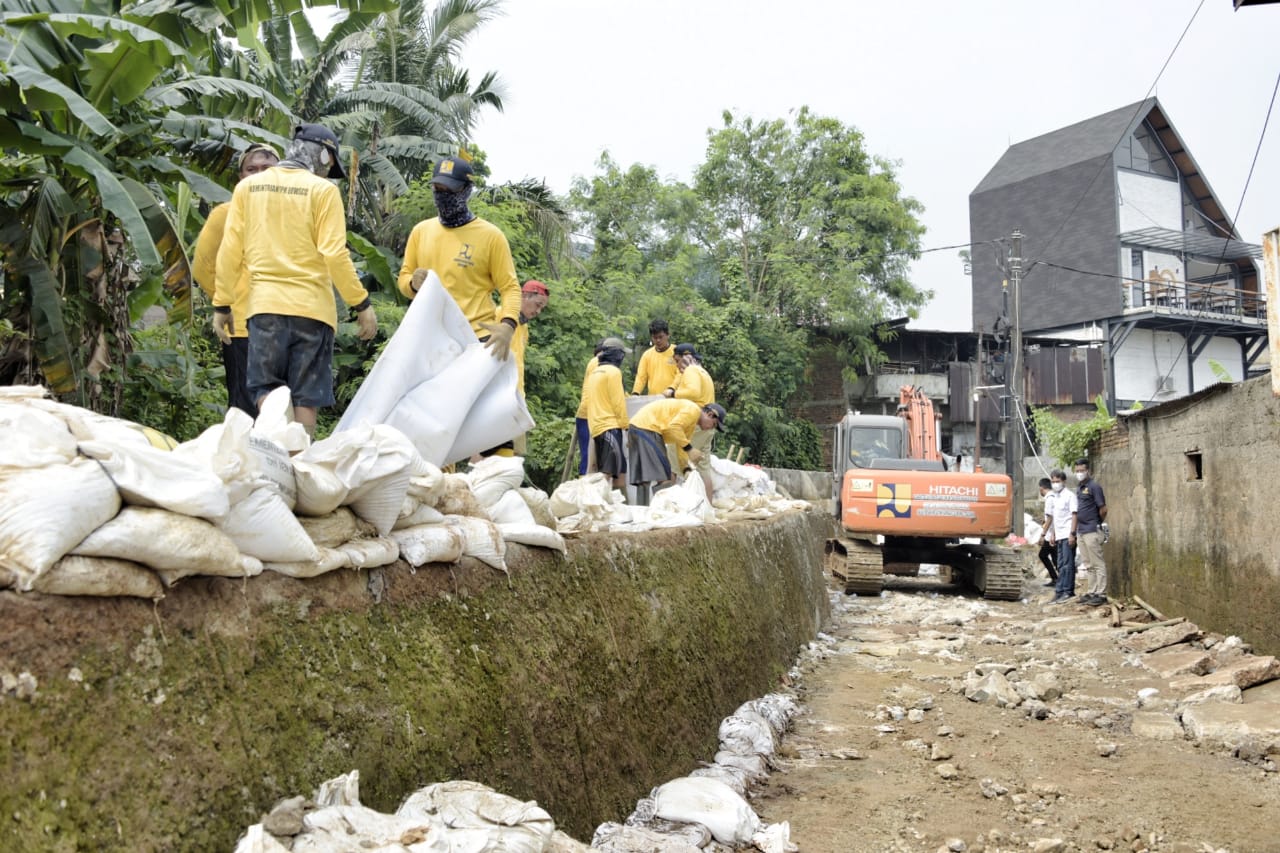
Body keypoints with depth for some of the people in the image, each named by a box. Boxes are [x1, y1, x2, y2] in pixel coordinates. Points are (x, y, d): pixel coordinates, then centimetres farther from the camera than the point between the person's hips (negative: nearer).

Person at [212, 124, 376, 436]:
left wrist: (222, 305, 11)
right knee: (306, 397, 4)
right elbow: (334, 254, -9)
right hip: (312, 305, -2)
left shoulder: (247, 186, 9)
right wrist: (362, 304, -3)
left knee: (267, 390, 8)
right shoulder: (322, 190, -2)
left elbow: (230, 251, 5)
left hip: (264, 304, 2)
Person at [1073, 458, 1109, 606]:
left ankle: (1101, 594, -1)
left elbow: (1103, 509, -11)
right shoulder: (1079, 488, 16)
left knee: (1098, 564, -4)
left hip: (1092, 531, -9)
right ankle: (1092, 592, 19)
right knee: (1089, 565, 13)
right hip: (1081, 531, 9)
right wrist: (1075, 531, 14)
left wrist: (1097, 523, 2)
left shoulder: (1094, 486, -10)